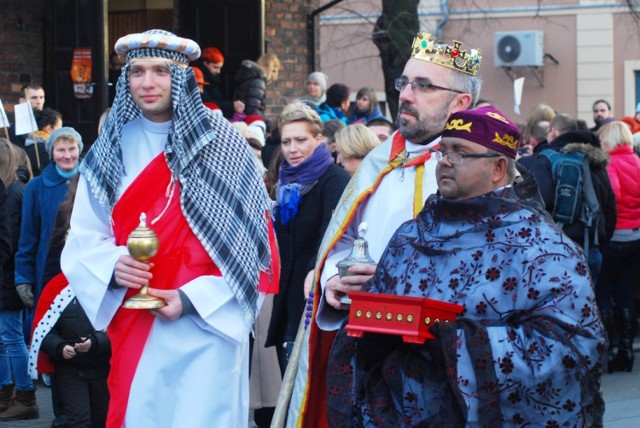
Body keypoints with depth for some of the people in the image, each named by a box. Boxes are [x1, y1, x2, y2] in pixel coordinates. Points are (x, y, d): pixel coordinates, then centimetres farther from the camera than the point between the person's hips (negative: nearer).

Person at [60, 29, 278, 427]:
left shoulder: (223, 144, -3)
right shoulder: (112, 148, 7)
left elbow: (251, 243, -6)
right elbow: (83, 240, 9)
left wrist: (194, 299, -15)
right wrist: (113, 267, -13)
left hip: (209, 327, -3)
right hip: (135, 327, 3)